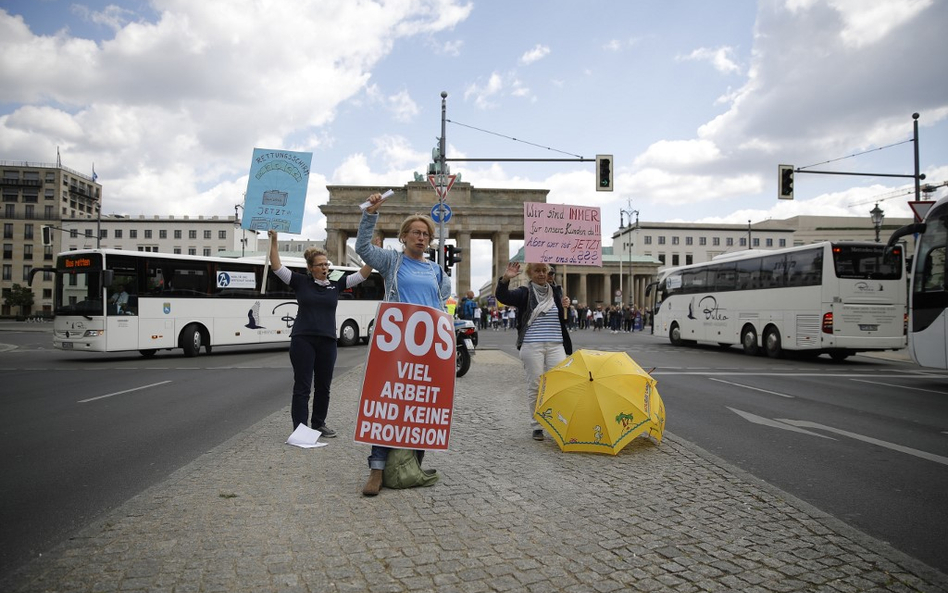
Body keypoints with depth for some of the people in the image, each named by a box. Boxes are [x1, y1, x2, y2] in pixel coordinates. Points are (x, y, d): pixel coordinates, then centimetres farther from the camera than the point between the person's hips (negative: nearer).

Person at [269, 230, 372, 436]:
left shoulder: (336, 284, 7)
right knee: (302, 386, -1)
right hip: (303, 340, -3)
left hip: (327, 341, 3)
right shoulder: (301, 282, 1)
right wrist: (273, 241, -14)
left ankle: (319, 424, 27)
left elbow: (362, 274, 5)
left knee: (323, 386, 13)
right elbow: (277, 267, -5)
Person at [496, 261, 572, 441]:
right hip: (532, 346, -3)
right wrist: (505, 279, -32)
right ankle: (536, 426, 11)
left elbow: (564, 320, 20)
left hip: (556, 345, 3)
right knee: (535, 386, 0)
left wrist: (566, 307, -2)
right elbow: (502, 296, -14)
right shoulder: (524, 293, 4)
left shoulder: (556, 291, 15)